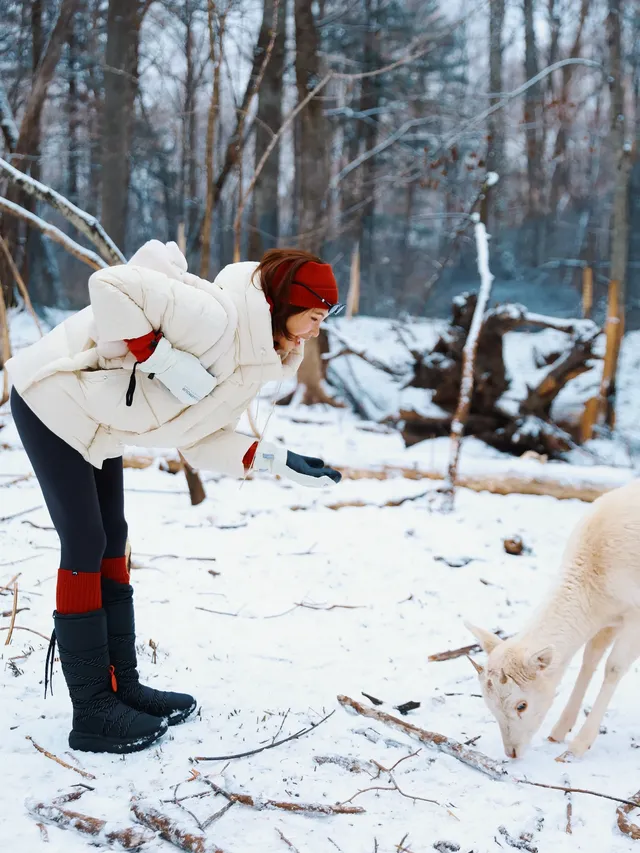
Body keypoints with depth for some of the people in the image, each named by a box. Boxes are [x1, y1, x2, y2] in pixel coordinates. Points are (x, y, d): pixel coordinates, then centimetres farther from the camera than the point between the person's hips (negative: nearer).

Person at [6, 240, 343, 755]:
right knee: (85, 543, -8)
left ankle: (123, 686, 21)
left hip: (94, 420, 10)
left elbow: (202, 440, 0)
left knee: (111, 540, 11)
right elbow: (111, 285, -32)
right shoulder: (216, 316, -27)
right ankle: (92, 712, -1)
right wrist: (159, 357, -32)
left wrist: (276, 460, -10)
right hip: (55, 397, -10)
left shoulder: (254, 362, 2)